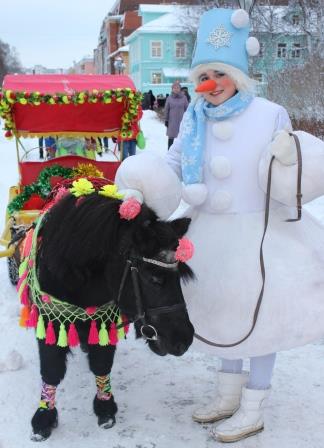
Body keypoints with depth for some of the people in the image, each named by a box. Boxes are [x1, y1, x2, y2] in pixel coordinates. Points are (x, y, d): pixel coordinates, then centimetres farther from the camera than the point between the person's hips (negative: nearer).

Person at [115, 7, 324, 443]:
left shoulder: (270, 115, -13)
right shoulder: (196, 116, -1)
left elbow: (287, 187, -8)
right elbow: (172, 165, 6)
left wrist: (288, 163, -30)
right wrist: (139, 189, -11)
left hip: (257, 236, -5)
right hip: (211, 235, 6)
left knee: (256, 320, 8)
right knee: (223, 314, 19)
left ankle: (253, 410, 27)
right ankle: (229, 394, 40)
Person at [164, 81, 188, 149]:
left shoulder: (183, 98, 0)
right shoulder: (169, 98, 1)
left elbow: (186, 109, 3)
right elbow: (166, 110, 4)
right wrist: (166, 120, 1)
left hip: (181, 121, 0)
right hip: (172, 121, 0)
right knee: (171, 137, 4)